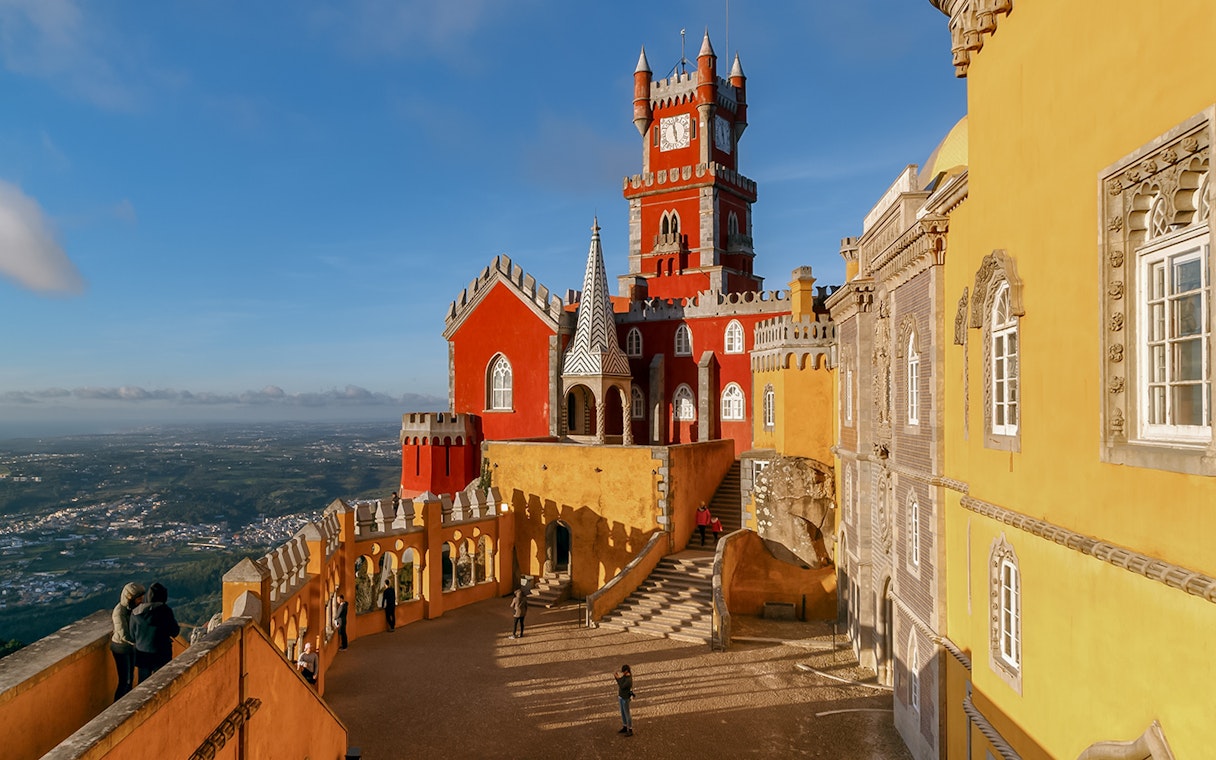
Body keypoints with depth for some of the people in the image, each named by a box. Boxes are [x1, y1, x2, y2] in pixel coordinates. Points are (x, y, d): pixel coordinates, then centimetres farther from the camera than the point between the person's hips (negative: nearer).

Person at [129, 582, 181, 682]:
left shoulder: (136, 613, -6)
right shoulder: (165, 611, -17)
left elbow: (133, 636, 2)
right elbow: (174, 632, -9)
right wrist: (179, 628, 12)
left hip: (142, 654, 4)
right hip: (161, 654, -4)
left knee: (143, 683, 19)